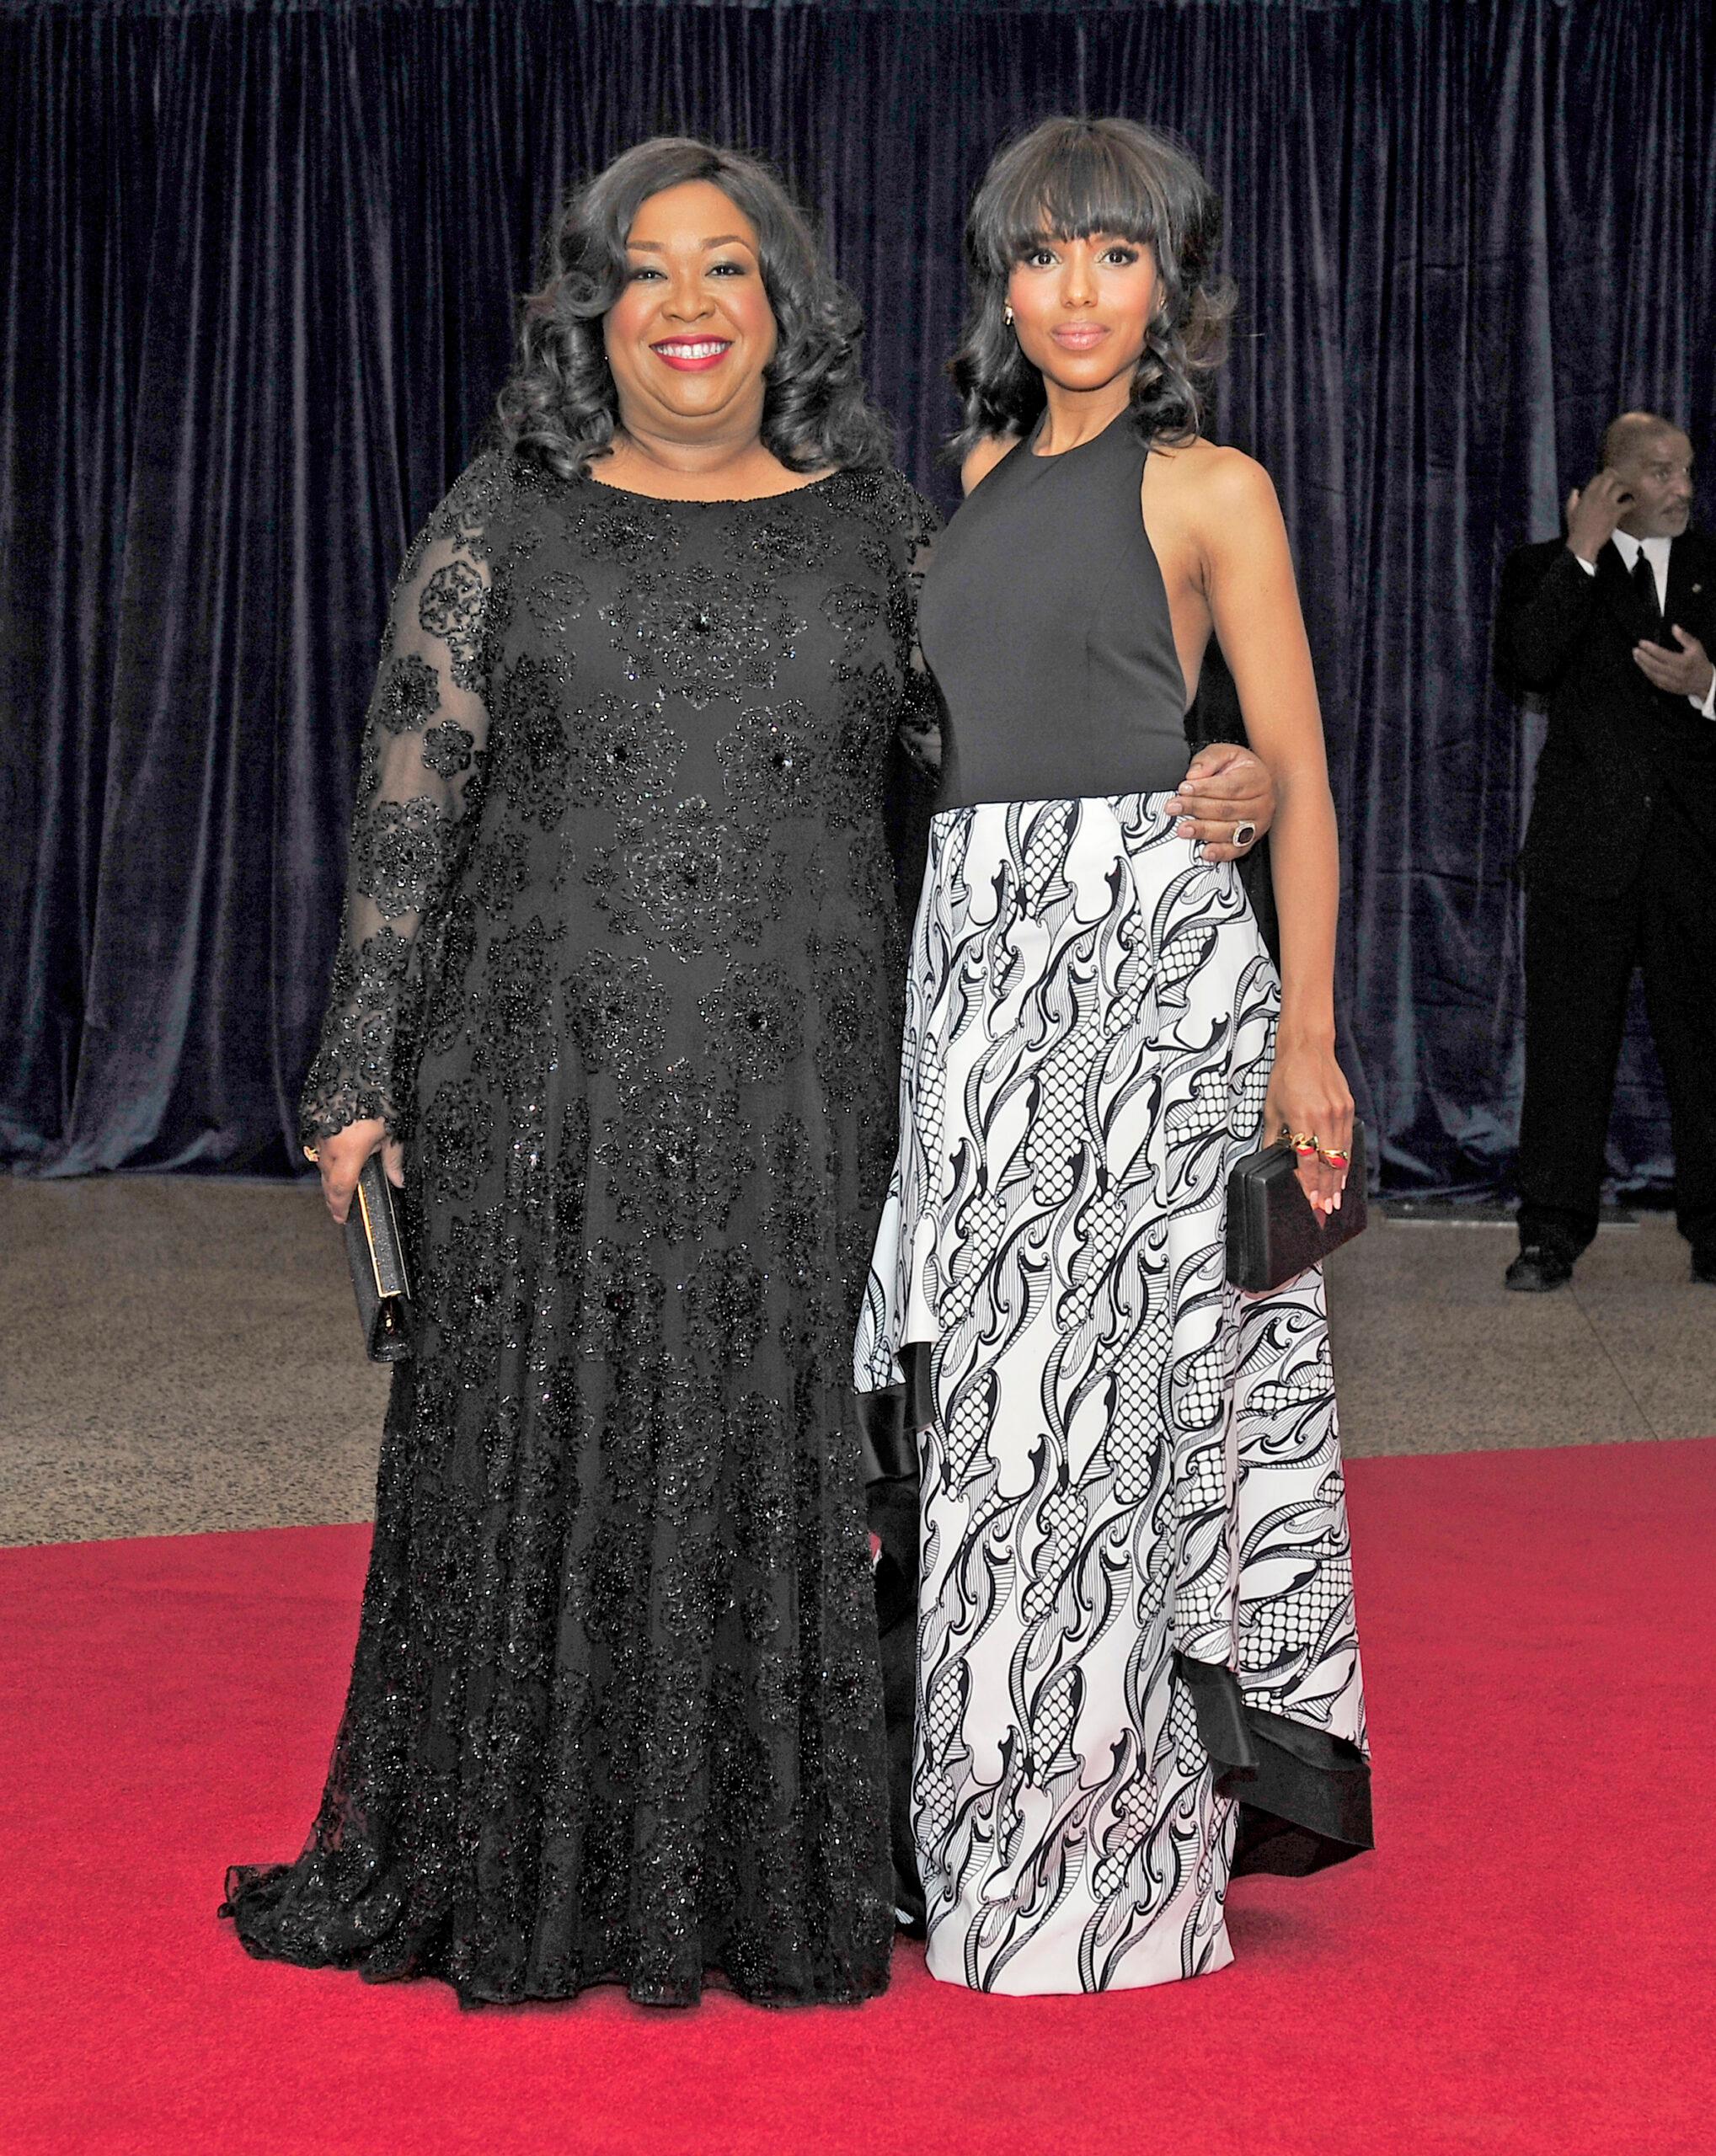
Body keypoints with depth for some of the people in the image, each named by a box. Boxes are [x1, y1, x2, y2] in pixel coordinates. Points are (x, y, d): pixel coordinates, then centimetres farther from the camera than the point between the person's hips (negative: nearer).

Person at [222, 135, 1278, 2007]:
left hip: (796, 1102, 1)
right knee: (530, 1475, 3)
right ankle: (519, 1882, 18)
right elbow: (404, 819, 4)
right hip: (543, 1095, -1)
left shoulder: (879, 536, 8)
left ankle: (774, 1887, 18)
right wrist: (358, 1082, 0)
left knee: (778, 1480, 4)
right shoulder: (497, 531, 5)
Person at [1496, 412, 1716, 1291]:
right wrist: (1582, 554, -13)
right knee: (1568, 1040, 1)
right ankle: (1553, 1233, 7)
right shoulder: (1547, 569, 6)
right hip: (1586, 846, -1)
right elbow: (1526, 664, -13)